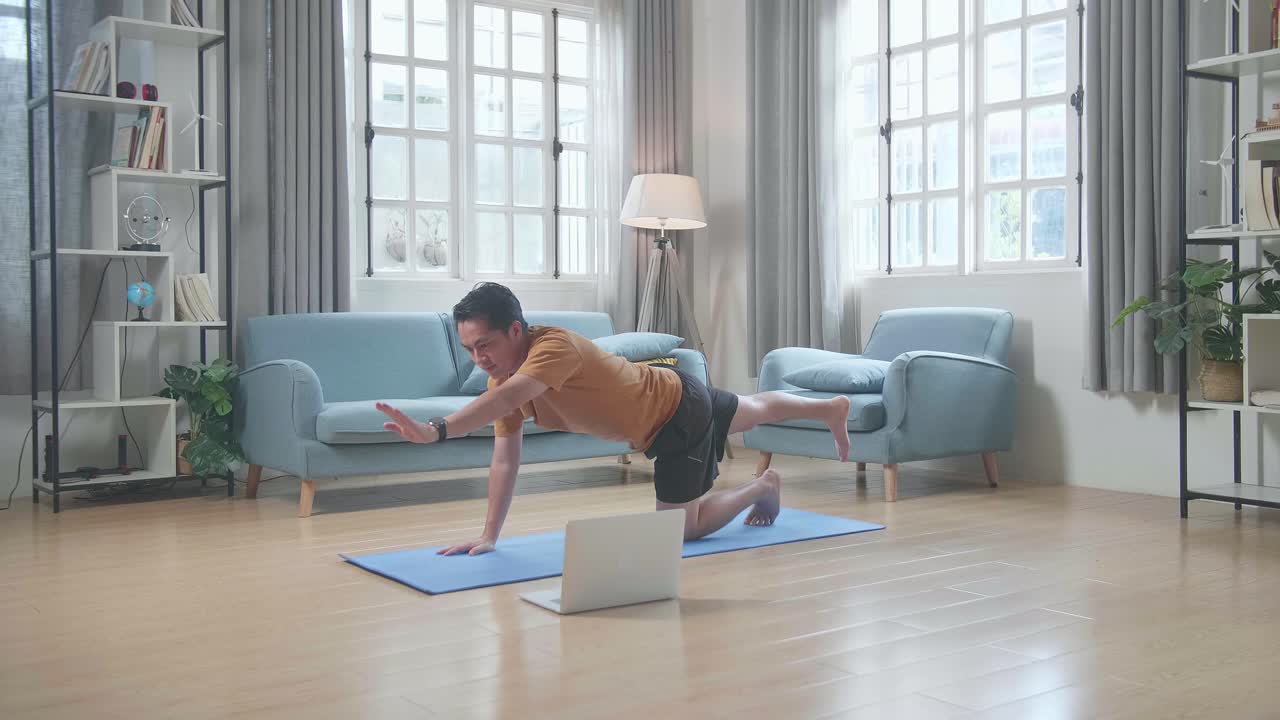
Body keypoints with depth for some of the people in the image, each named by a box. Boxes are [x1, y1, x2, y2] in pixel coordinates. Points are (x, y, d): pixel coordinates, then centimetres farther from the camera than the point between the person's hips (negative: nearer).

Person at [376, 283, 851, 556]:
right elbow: (504, 461, -11)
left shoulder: (555, 347, -38)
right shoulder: (504, 377, -14)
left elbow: (511, 397, -58)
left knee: (682, 528, -2)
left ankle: (762, 486, 23)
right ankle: (831, 409, 59)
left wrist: (435, 431, -70)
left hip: (681, 407, -7)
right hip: (667, 393, 7)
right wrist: (489, 535, -17)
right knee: (753, 411, 31)